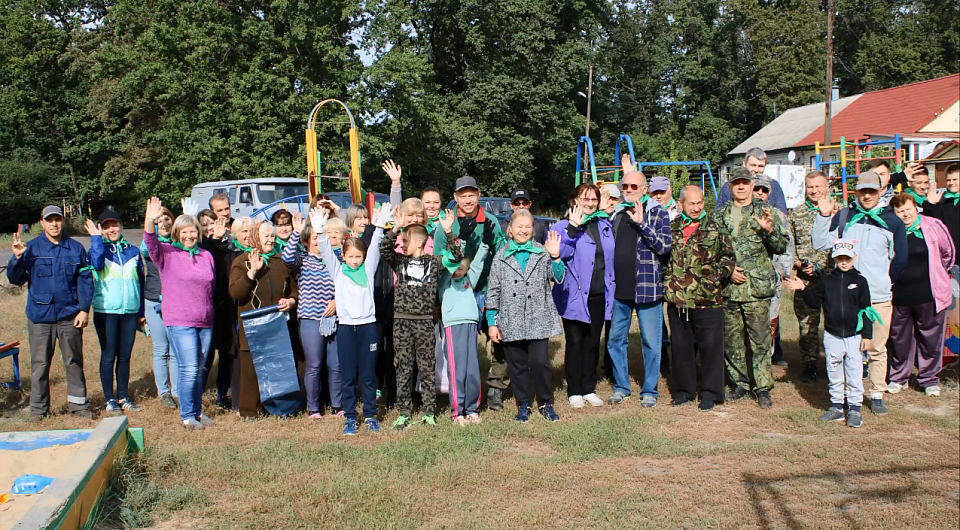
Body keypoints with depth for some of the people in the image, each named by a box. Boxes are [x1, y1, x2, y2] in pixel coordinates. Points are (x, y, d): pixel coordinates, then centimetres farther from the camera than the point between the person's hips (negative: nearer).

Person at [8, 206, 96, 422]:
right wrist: (17, 258, -16)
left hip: (70, 316, 0)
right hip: (40, 316, 0)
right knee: (39, 364, 6)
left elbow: (85, 280, 3)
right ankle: (38, 408, 15)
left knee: (74, 361, 8)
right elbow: (15, 279, 1)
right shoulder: (31, 248, 2)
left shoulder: (76, 248, 4)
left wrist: (84, 309, -5)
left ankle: (79, 404, 16)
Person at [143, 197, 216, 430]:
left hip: (205, 321, 4)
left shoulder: (206, 256, 12)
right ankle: (187, 415, 4)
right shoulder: (167, 253, 0)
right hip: (179, 321, -4)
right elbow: (151, 243, -20)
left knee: (199, 370, 11)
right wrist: (150, 221, -37)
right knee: (188, 369, -8)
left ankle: (197, 410, 25)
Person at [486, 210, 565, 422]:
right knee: (517, 365, 8)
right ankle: (523, 405, 22)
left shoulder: (542, 253, 5)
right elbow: (493, 291, 7)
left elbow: (558, 278, -4)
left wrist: (555, 257, -20)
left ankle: (545, 403, 14)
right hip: (511, 322, 1)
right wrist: (492, 322, 2)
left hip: (538, 320, -1)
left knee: (540, 362, -5)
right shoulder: (501, 257, 7)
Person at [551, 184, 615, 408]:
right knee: (575, 343, 2)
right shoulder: (563, 227, -4)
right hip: (574, 296, -5)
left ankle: (589, 389, 22)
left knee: (593, 343, 11)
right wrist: (572, 228, -29)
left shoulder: (605, 225, 12)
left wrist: (610, 287, 14)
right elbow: (559, 253, -21)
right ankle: (574, 391, 12)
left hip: (599, 296, 5)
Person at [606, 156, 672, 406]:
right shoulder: (617, 212, 12)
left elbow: (664, 246, -12)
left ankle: (650, 390, 15)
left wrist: (641, 223, -20)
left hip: (647, 287, -4)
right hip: (619, 288, 5)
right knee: (616, 339, 10)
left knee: (651, 342, 3)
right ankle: (621, 387, 24)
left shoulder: (657, 212, -2)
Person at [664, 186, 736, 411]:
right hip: (677, 299, 3)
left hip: (707, 300, -3)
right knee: (680, 346, 11)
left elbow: (729, 256, 2)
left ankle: (710, 392, 13)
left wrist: (717, 276, -8)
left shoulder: (715, 229, 0)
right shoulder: (671, 229, 9)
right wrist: (666, 280, 9)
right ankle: (683, 390, 23)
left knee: (710, 346, 2)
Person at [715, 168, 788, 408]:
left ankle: (762, 388, 5)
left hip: (757, 287, -3)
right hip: (728, 287, 3)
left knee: (760, 340, -4)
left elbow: (782, 247, 1)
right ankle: (739, 383, 21)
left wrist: (769, 230, -17)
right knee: (731, 339, 8)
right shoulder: (719, 215, 12)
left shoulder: (765, 211, 5)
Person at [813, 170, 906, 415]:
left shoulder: (891, 221, 6)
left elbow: (900, 260, 12)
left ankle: (877, 394, 17)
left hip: (879, 298, 0)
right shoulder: (843, 217, 6)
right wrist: (824, 216, -6)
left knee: (878, 349, 7)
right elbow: (821, 244, 0)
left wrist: (883, 282, 12)